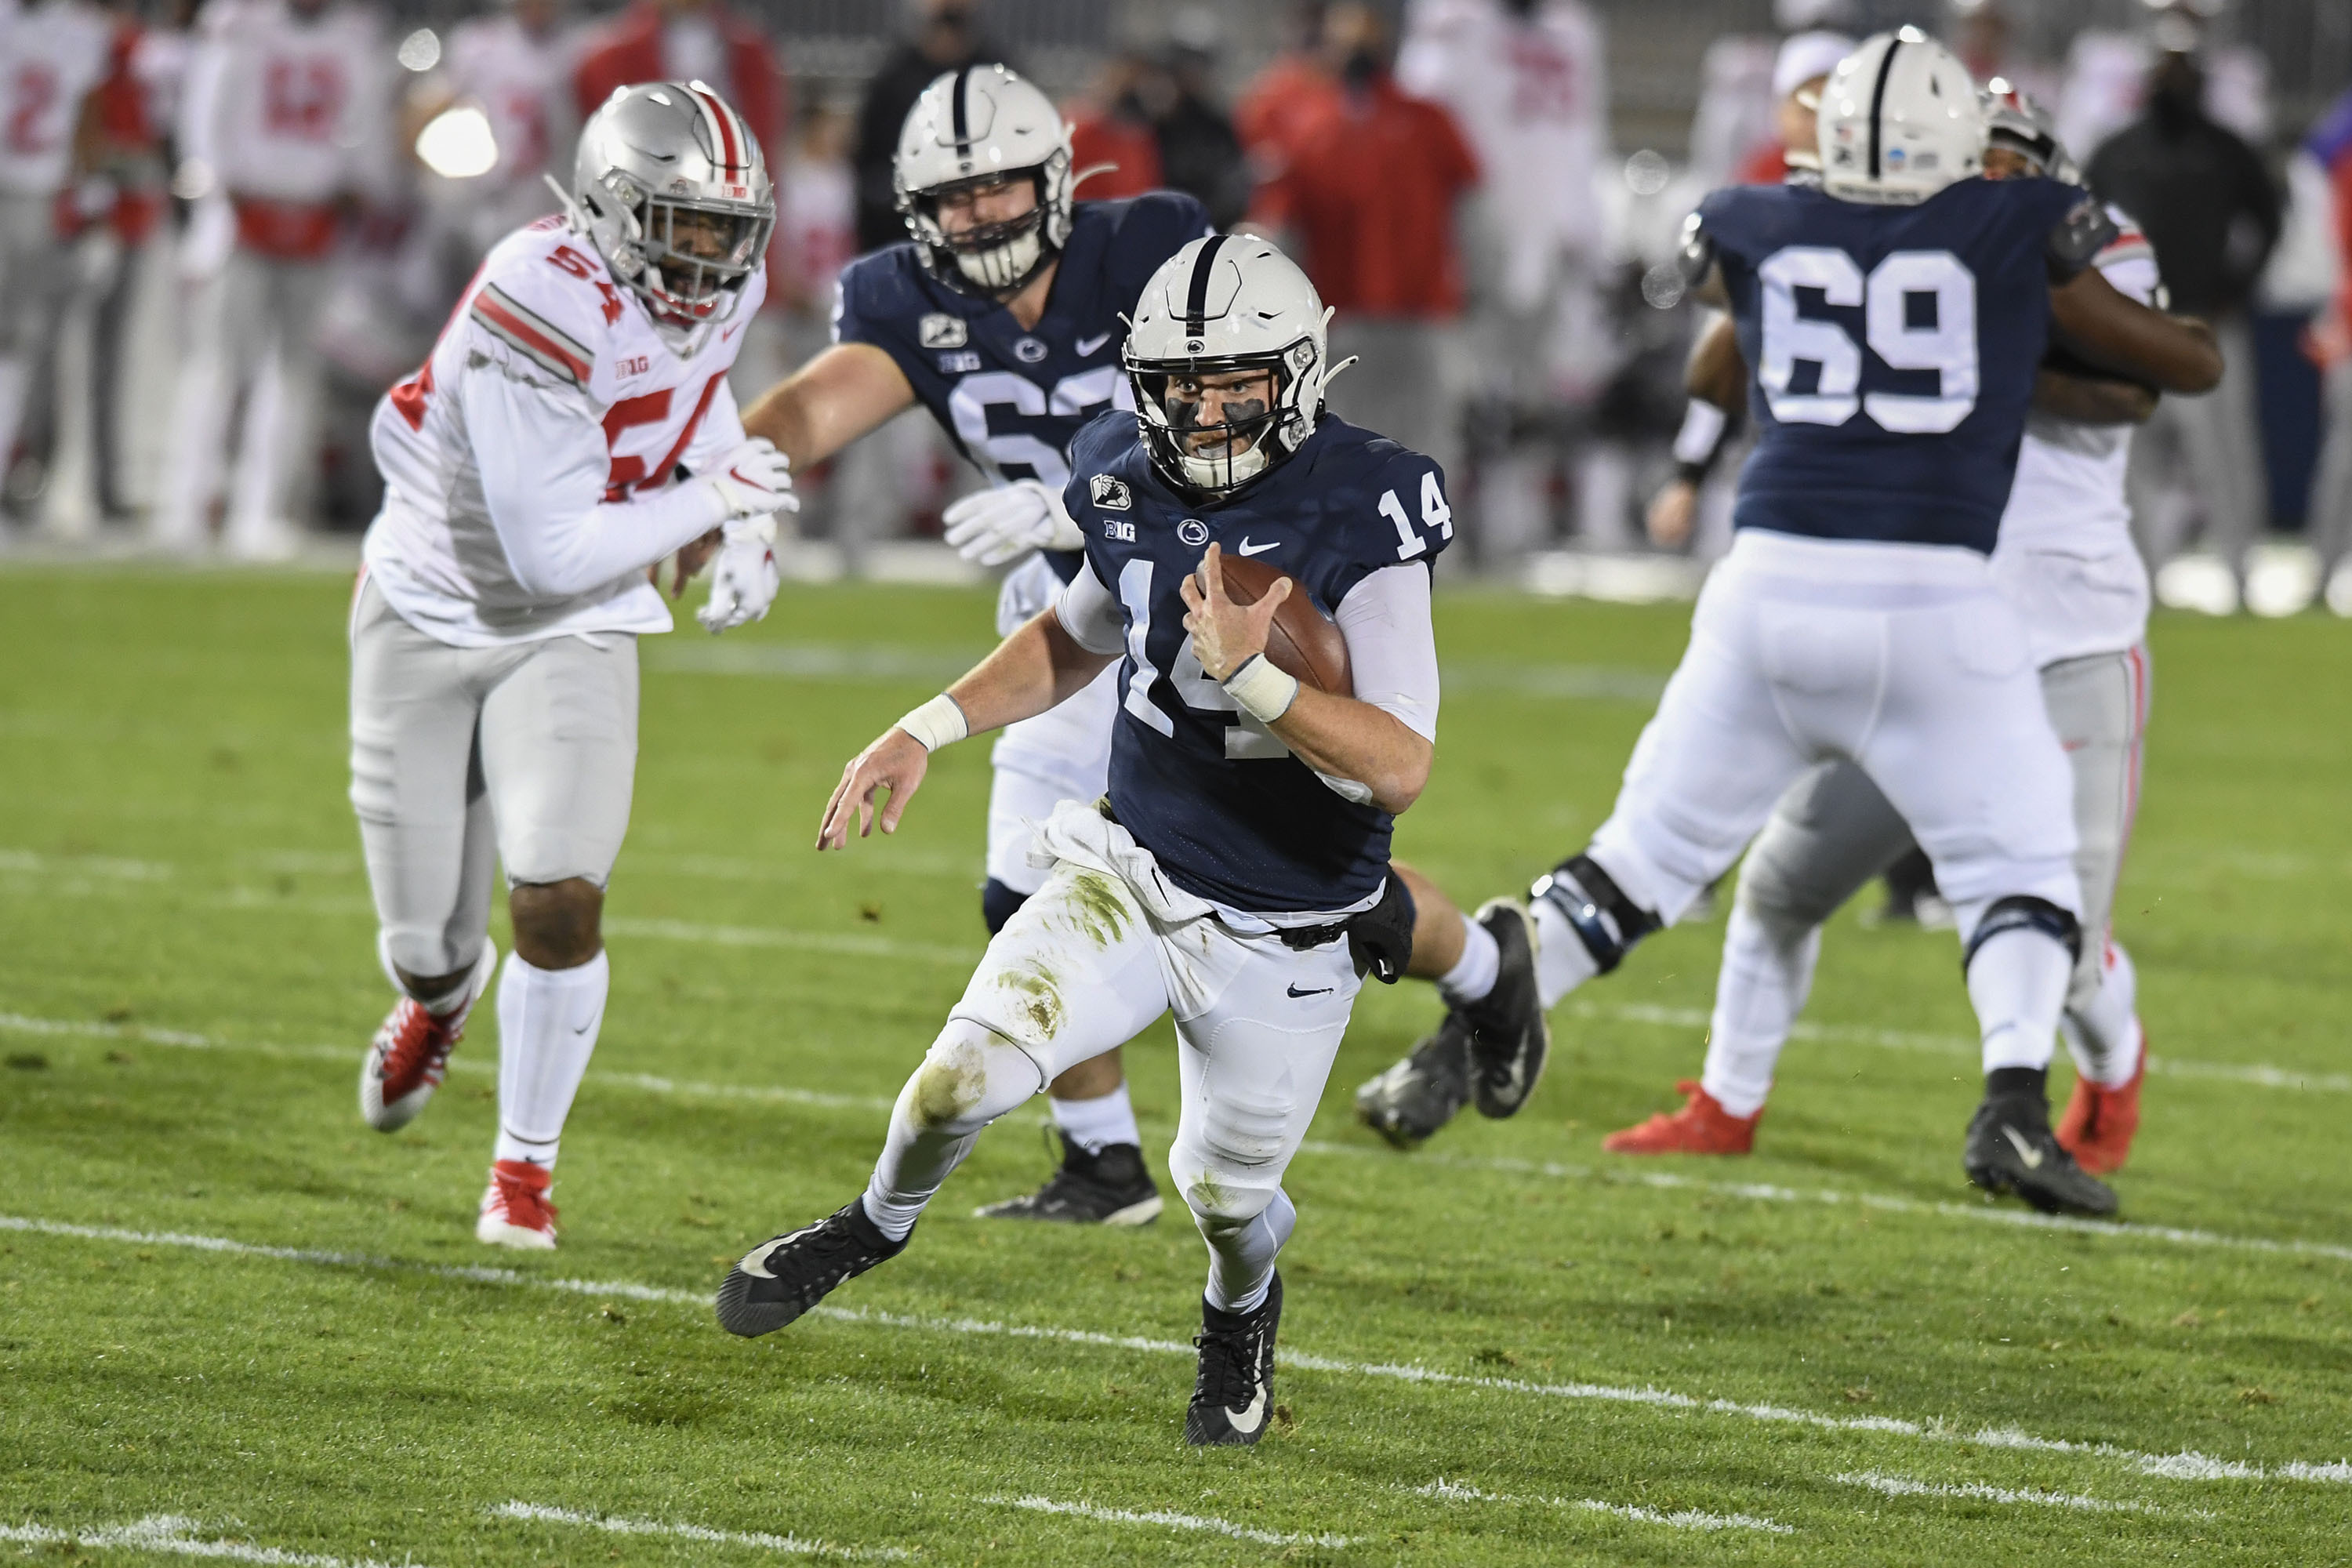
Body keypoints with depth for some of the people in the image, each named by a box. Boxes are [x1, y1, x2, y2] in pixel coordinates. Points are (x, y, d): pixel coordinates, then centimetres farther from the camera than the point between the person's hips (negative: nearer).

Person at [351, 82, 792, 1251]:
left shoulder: (718, 285, -9)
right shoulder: (544, 310, -32)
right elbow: (554, 551, -32)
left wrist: (743, 535, 1)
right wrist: (713, 502, -23)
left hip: (574, 635, 4)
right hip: (432, 614, -4)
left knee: (558, 907, -15)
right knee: (428, 937, 6)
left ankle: (525, 1168, 5)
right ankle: (439, 995, 47)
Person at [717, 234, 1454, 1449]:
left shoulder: (1360, 518, -24)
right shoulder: (1137, 486, -6)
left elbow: (1400, 767, -30)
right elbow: (1078, 637, 17)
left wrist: (1249, 672, -40)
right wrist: (930, 729, 7)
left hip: (1285, 937, -3)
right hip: (1132, 871, 3)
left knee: (1226, 1195, 14)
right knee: (971, 1066, -18)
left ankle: (1241, 1308, 53)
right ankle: (882, 1221, 16)